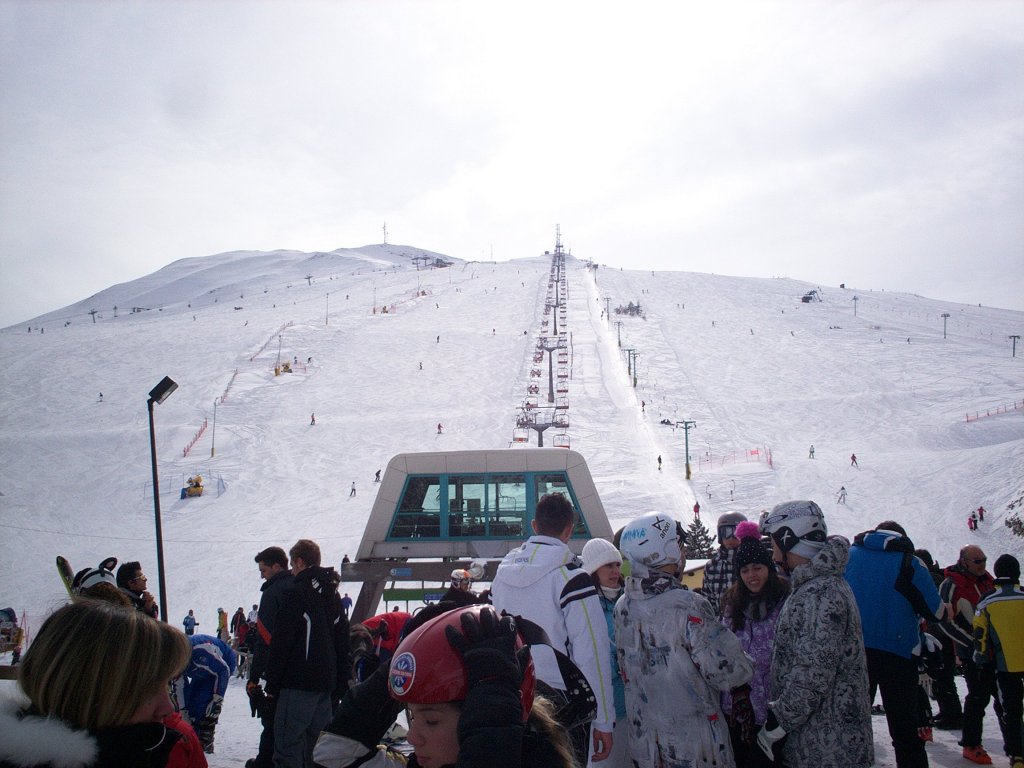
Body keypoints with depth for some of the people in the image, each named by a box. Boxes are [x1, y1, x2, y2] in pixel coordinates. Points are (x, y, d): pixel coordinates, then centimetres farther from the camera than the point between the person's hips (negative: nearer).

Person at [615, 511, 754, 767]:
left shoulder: (622, 607, -2)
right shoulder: (688, 607, -22)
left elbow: (625, 670, 7)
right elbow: (731, 673, -19)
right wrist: (745, 662, 1)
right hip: (693, 745, -6)